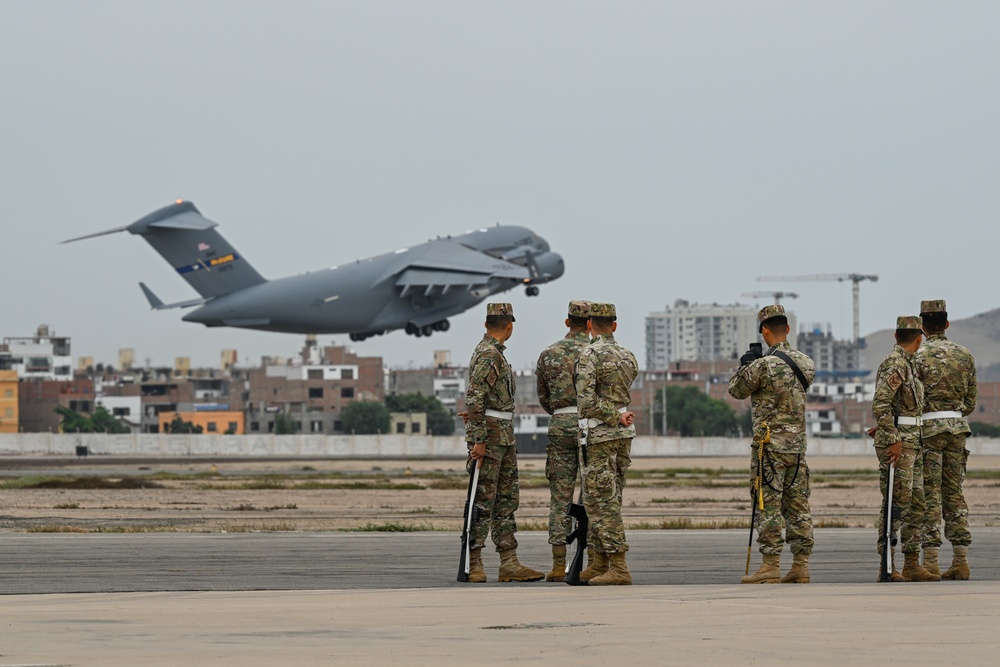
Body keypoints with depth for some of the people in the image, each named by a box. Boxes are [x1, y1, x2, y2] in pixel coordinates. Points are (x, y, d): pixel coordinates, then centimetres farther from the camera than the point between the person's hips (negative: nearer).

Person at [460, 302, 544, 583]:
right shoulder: (488, 355, -14)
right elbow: (474, 399, -20)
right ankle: (473, 563, -4)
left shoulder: (494, 353, 17)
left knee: (507, 498, 7)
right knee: (483, 500, -7)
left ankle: (509, 563, 6)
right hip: (488, 433, -10)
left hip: (504, 435, 10)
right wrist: (478, 440, -23)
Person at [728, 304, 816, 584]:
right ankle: (800, 566, 8)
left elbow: (736, 390, -1)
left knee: (769, 506, -4)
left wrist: (744, 366, 17)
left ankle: (771, 566, -6)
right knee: (798, 506, 8)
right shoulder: (805, 363, 4)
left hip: (770, 445, -6)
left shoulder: (763, 366, -15)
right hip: (798, 444, 6)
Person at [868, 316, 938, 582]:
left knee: (916, 505, 9)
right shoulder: (895, 364, -13)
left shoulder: (906, 363, 17)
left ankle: (912, 565, 12)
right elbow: (880, 404, -21)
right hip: (896, 443, -10)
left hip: (911, 442, 10)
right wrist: (893, 440, -22)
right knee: (894, 504, -7)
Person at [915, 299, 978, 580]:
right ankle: (961, 561, 7)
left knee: (930, 495, -5)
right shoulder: (964, 355, 7)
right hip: (957, 427, 5)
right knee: (954, 494, 9)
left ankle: (931, 562, -8)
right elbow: (972, 401, 11)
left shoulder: (918, 356, -9)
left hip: (927, 428, -5)